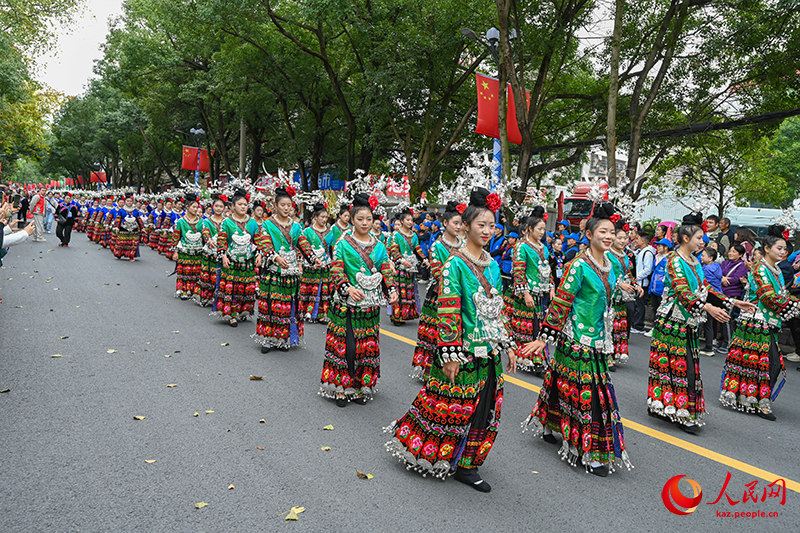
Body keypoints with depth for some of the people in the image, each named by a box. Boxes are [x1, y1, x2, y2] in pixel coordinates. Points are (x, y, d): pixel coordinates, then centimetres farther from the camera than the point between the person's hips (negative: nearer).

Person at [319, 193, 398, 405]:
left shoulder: (379, 246, 11)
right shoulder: (343, 244, -1)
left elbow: (386, 272, 9)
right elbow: (336, 271, -9)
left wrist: (392, 290, -10)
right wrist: (348, 289, -26)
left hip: (370, 306, 4)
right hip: (346, 305, -4)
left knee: (367, 347, 7)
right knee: (345, 346, -5)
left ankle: (360, 387, 20)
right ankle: (340, 388, 10)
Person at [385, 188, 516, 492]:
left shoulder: (492, 264, 10)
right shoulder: (455, 264, -11)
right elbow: (448, 312, -15)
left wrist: (507, 345, 14)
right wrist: (450, 353, -18)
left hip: (489, 352, 7)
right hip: (463, 351, -7)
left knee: (483, 409, 11)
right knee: (451, 407, 4)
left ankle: (466, 465, 26)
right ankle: (427, 454, 25)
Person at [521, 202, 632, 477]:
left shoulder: (610, 266, 10)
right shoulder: (579, 266, -14)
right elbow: (560, 303, -14)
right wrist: (545, 336, -14)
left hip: (598, 340, 7)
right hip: (577, 338, -7)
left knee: (566, 386, 14)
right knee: (583, 391, -2)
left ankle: (550, 429, 32)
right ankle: (590, 453, 7)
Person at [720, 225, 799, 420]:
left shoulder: (776, 271, 17)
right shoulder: (760, 270, -12)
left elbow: (783, 296, 19)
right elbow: (770, 298, -19)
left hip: (767, 325, 9)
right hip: (758, 323, -9)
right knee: (773, 363, -7)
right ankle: (761, 404, 0)